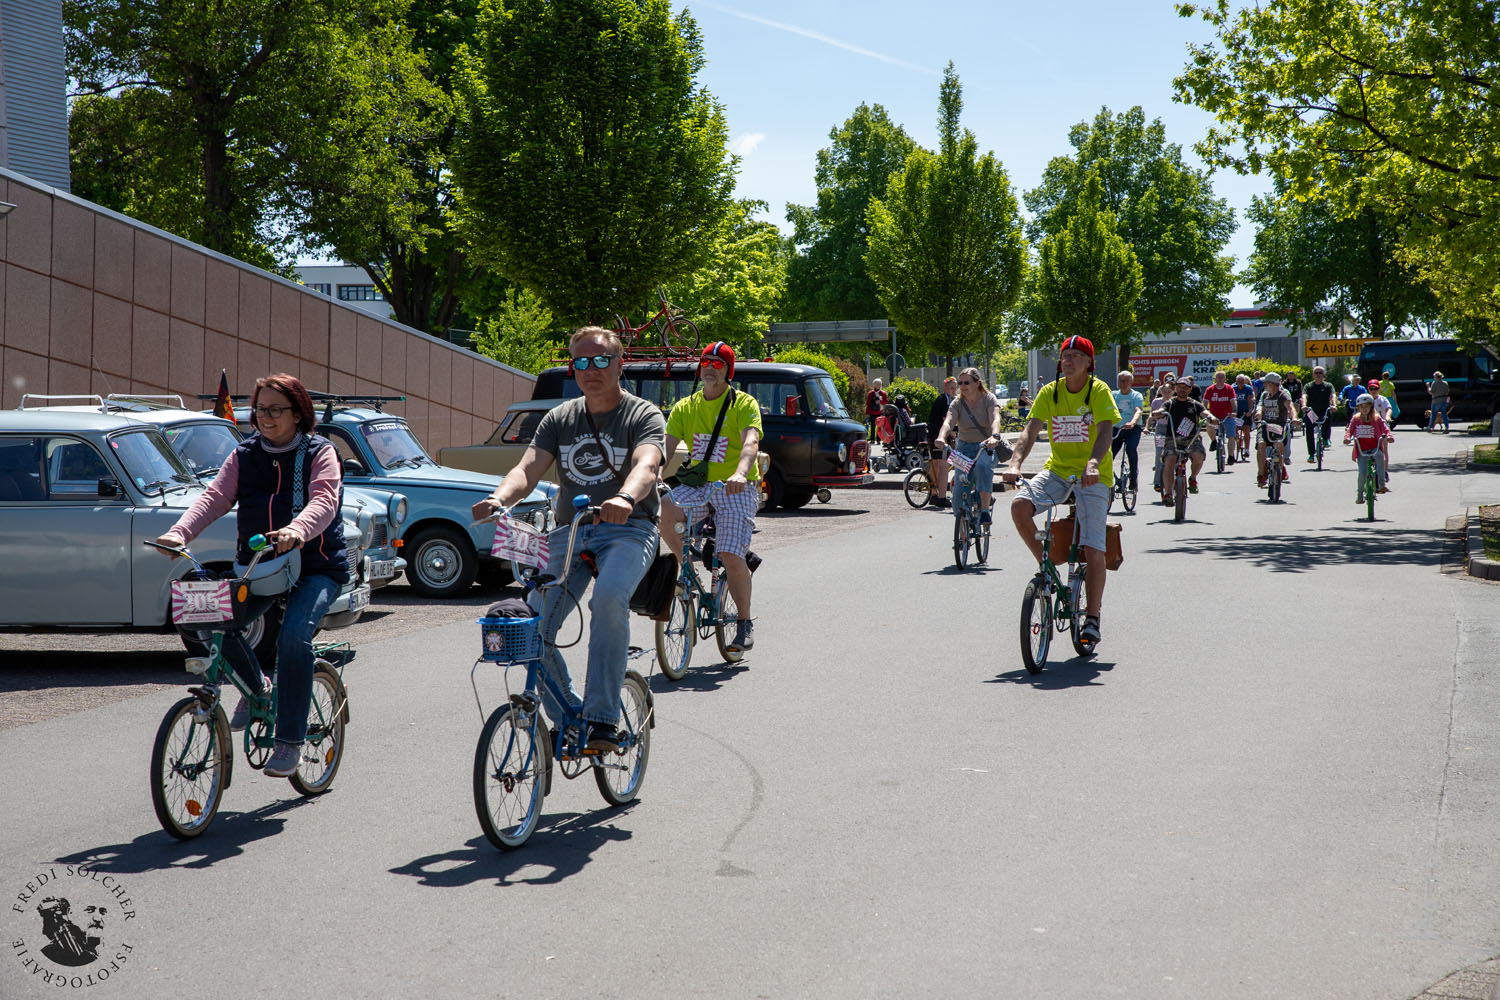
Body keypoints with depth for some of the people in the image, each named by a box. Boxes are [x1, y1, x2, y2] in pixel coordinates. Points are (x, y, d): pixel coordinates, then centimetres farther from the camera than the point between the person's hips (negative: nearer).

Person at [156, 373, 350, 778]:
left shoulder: (320, 453, -4)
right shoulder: (244, 456, 8)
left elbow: (324, 501, -22)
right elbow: (215, 497, -6)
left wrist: (297, 531, -44)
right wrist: (180, 532, -25)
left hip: (316, 566, -4)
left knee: (293, 635, -29)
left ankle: (290, 742, -18)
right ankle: (254, 687, 9)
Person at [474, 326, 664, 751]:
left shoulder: (644, 416, 0)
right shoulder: (559, 418, 13)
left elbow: (646, 466, -21)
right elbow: (528, 469, 1)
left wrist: (624, 499, -45)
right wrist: (499, 498, -23)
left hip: (627, 530, -4)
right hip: (570, 531, 4)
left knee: (609, 598, -35)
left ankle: (602, 719, -28)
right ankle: (569, 717, 7)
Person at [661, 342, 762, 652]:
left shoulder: (744, 404, -3)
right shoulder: (685, 407, 9)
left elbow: (751, 442, -21)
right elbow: (666, 447, -1)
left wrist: (740, 473, -42)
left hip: (736, 489, -3)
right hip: (698, 485, 4)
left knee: (731, 557, -18)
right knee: (660, 511, -28)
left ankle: (744, 623, 5)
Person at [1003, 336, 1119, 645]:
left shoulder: (1099, 391, -8)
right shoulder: (1050, 392, 1)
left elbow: (1105, 431, -21)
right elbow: (1031, 430, -8)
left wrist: (1093, 464, -40)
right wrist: (1015, 463, -26)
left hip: (1092, 475, -3)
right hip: (1058, 469, 3)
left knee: (1093, 550, -11)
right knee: (1020, 506, -26)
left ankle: (1092, 617, 6)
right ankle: (1046, 566, -4)